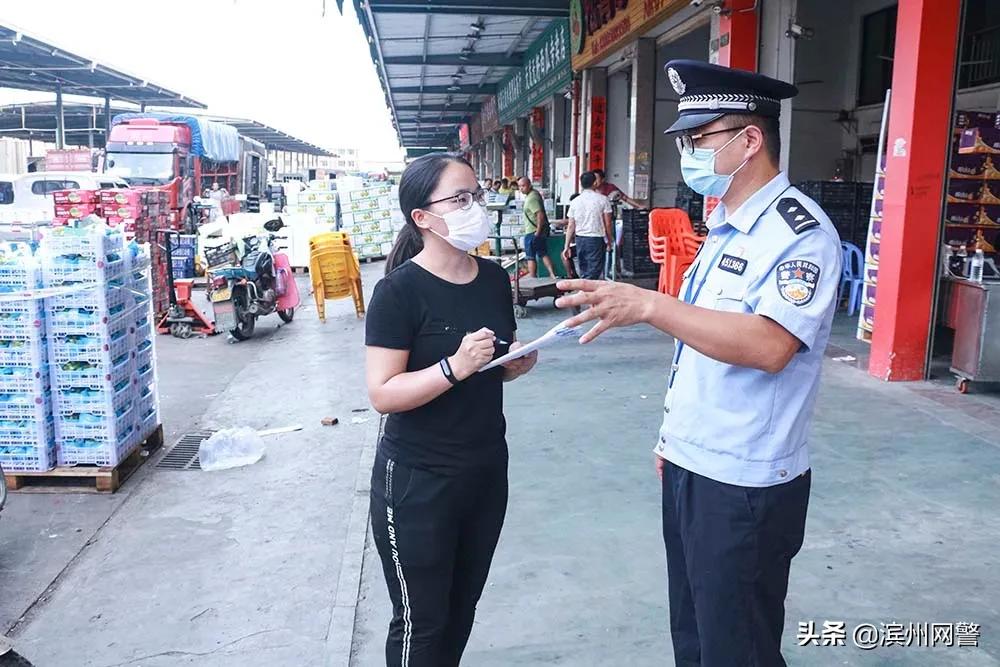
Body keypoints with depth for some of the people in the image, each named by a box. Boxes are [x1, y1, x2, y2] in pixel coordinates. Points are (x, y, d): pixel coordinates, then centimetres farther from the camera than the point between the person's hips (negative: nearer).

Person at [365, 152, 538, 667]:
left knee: (462, 609, 21)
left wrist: (518, 363, -6)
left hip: (487, 469, 6)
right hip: (417, 481, -6)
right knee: (421, 621, 10)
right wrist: (454, 366, -32)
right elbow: (382, 394, -21)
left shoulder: (495, 279, 2)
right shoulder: (399, 290, -18)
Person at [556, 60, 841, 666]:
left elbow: (768, 346, -31)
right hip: (690, 467, 9)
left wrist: (648, 305, -34)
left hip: (745, 486, -8)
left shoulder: (799, 231, -16)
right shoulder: (723, 226, 12)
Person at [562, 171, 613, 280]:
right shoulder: (602, 199, -5)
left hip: (579, 239, 4)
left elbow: (571, 226, 3)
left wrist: (567, 246, 8)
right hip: (596, 239, -4)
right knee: (593, 275, -3)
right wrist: (609, 241, 8)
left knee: (583, 273, 15)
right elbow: (607, 224, -4)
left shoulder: (575, 202, 3)